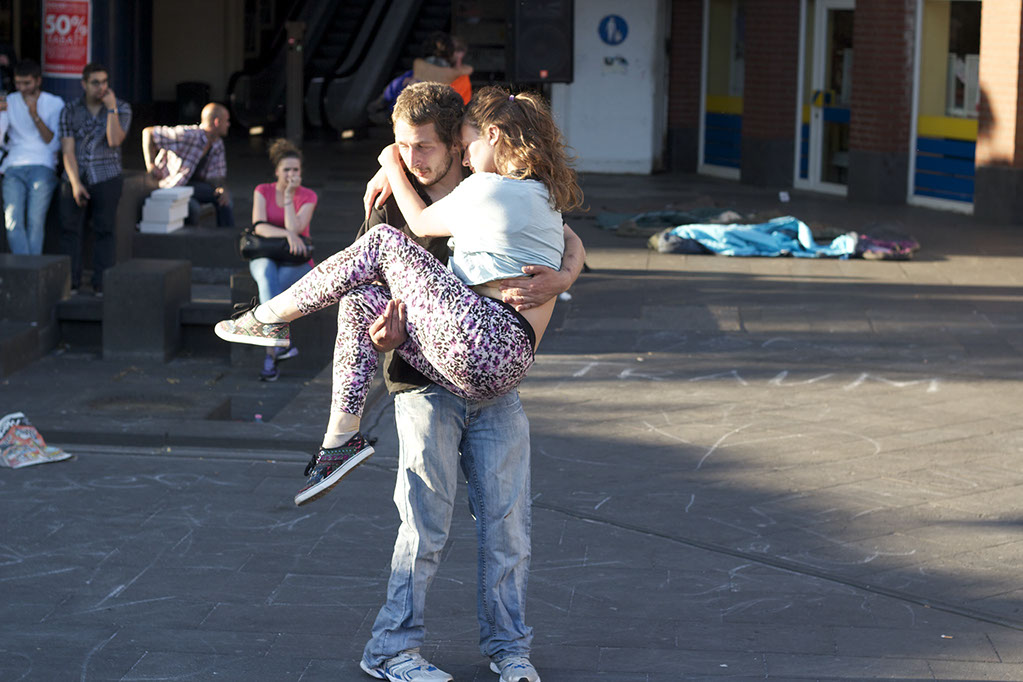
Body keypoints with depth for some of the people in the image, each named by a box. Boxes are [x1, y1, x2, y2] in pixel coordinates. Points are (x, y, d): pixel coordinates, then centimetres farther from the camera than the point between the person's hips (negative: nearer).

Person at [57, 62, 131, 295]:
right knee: (69, 228, -3)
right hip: (75, 176, 1)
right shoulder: (70, 110, 6)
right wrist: (76, 183, -11)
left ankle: (101, 283, -1)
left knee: (104, 230, -4)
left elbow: (115, 140, -11)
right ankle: (70, 282, 3)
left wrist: (111, 108, -15)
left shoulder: (121, 108, 4)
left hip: (106, 177, -1)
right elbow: (68, 149, -1)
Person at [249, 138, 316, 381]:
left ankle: (270, 355, -32)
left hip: (295, 262, 0)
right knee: (267, 277, -37)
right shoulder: (262, 191, 4)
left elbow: (295, 229, -15)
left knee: (270, 288, -33)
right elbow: (259, 226, -11)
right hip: (265, 257, 0)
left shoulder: (308, 197, -1)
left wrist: (288, 196, -15)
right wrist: (288, 235, -26)